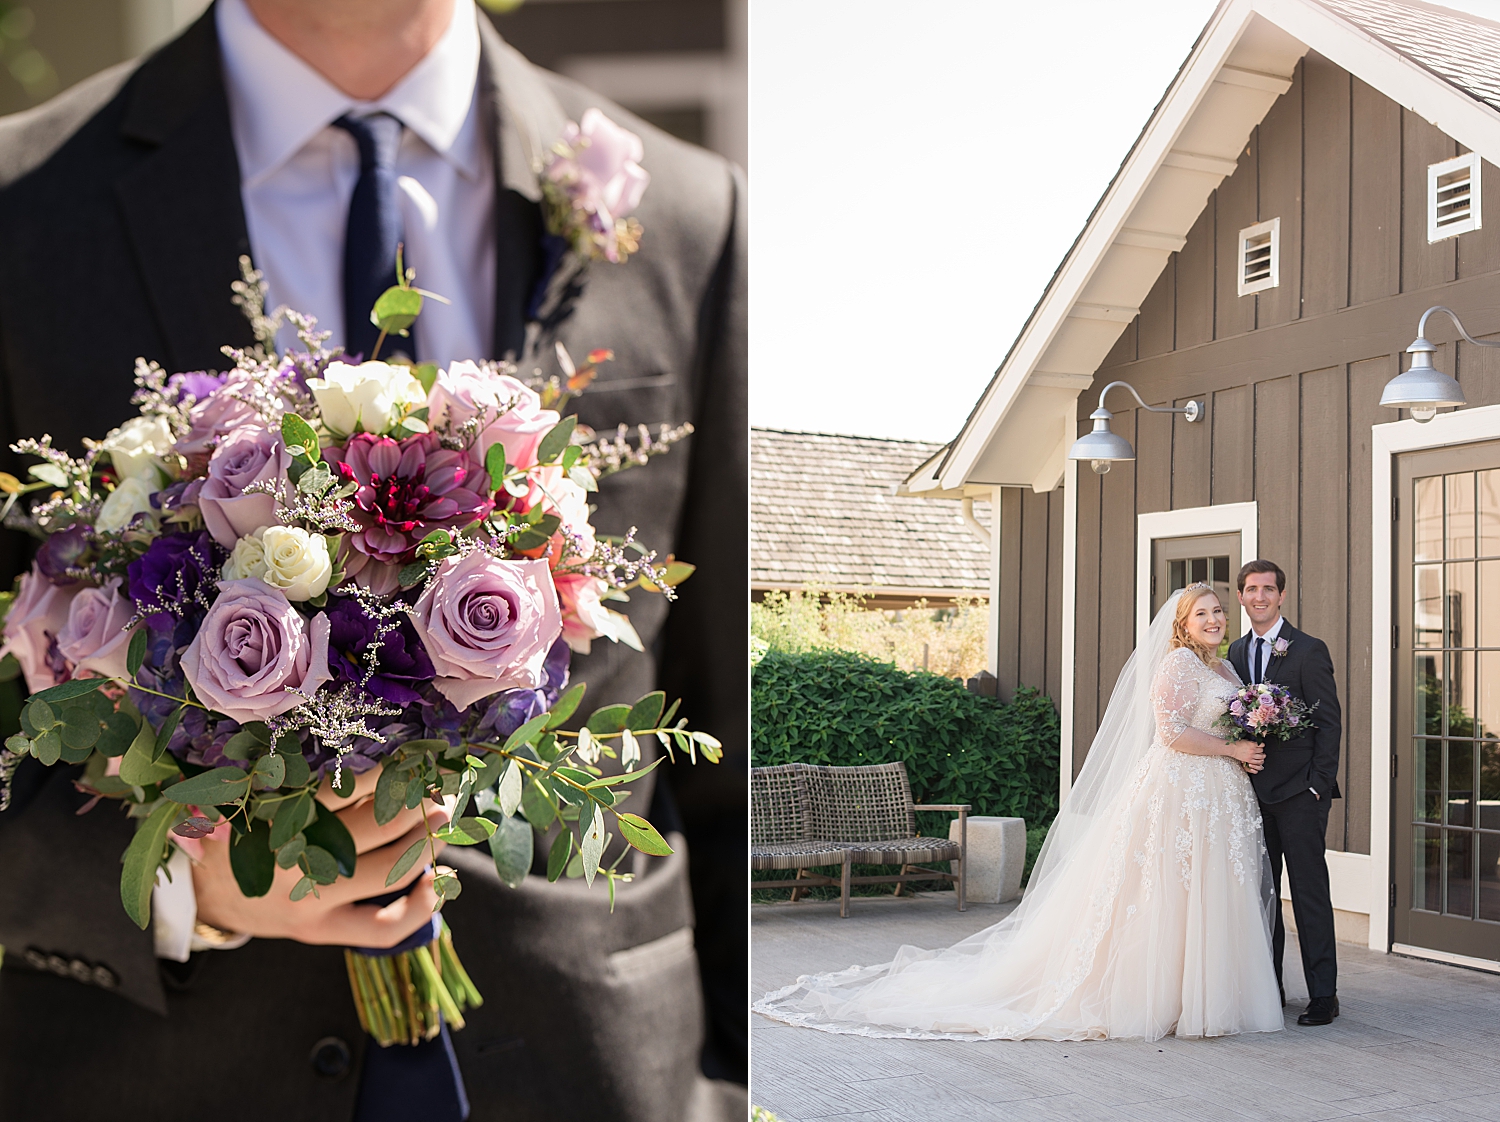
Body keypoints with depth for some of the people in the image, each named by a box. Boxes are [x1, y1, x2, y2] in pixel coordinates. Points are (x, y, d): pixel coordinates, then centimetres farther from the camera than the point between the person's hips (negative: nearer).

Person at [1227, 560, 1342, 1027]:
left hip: (1299, 792, -6)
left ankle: (1323, 995, 5)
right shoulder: (1237, 651, 12)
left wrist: (1317, 785, -12)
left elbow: (1329, 723, -7)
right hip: (1253, 790, 6)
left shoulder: (1309, 650, -6)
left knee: (1309, 892, -2)